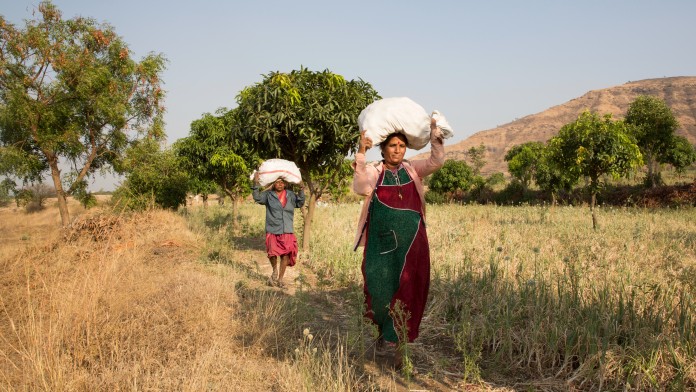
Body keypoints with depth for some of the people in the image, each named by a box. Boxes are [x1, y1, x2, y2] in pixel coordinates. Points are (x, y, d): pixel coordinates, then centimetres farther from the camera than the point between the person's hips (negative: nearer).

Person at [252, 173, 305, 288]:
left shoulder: (291, 195, 9)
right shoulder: (268, 195, 3)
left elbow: (300, 203, 4)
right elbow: (257, 198, -5)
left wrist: (301, 189, -6)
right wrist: (256, 184, -16)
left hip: (287, 231, 2)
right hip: (272, 230, -2)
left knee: (286, 254, 0)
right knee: (272, 252, -15)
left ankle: (280, 278, 17)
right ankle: (275, 271, 19)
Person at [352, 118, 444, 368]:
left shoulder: (413, 170, 10)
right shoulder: (373, 172, 1)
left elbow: (437, 161, -3)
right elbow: (359, 187, -19)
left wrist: (434, 132, -10)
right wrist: (361, 153, -26)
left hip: (411, 244, 2)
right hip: (381, 243, -2)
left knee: (407, 291, 2)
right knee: (380, 291, 2)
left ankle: (398, 344, 15)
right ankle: (383, 329, 31)